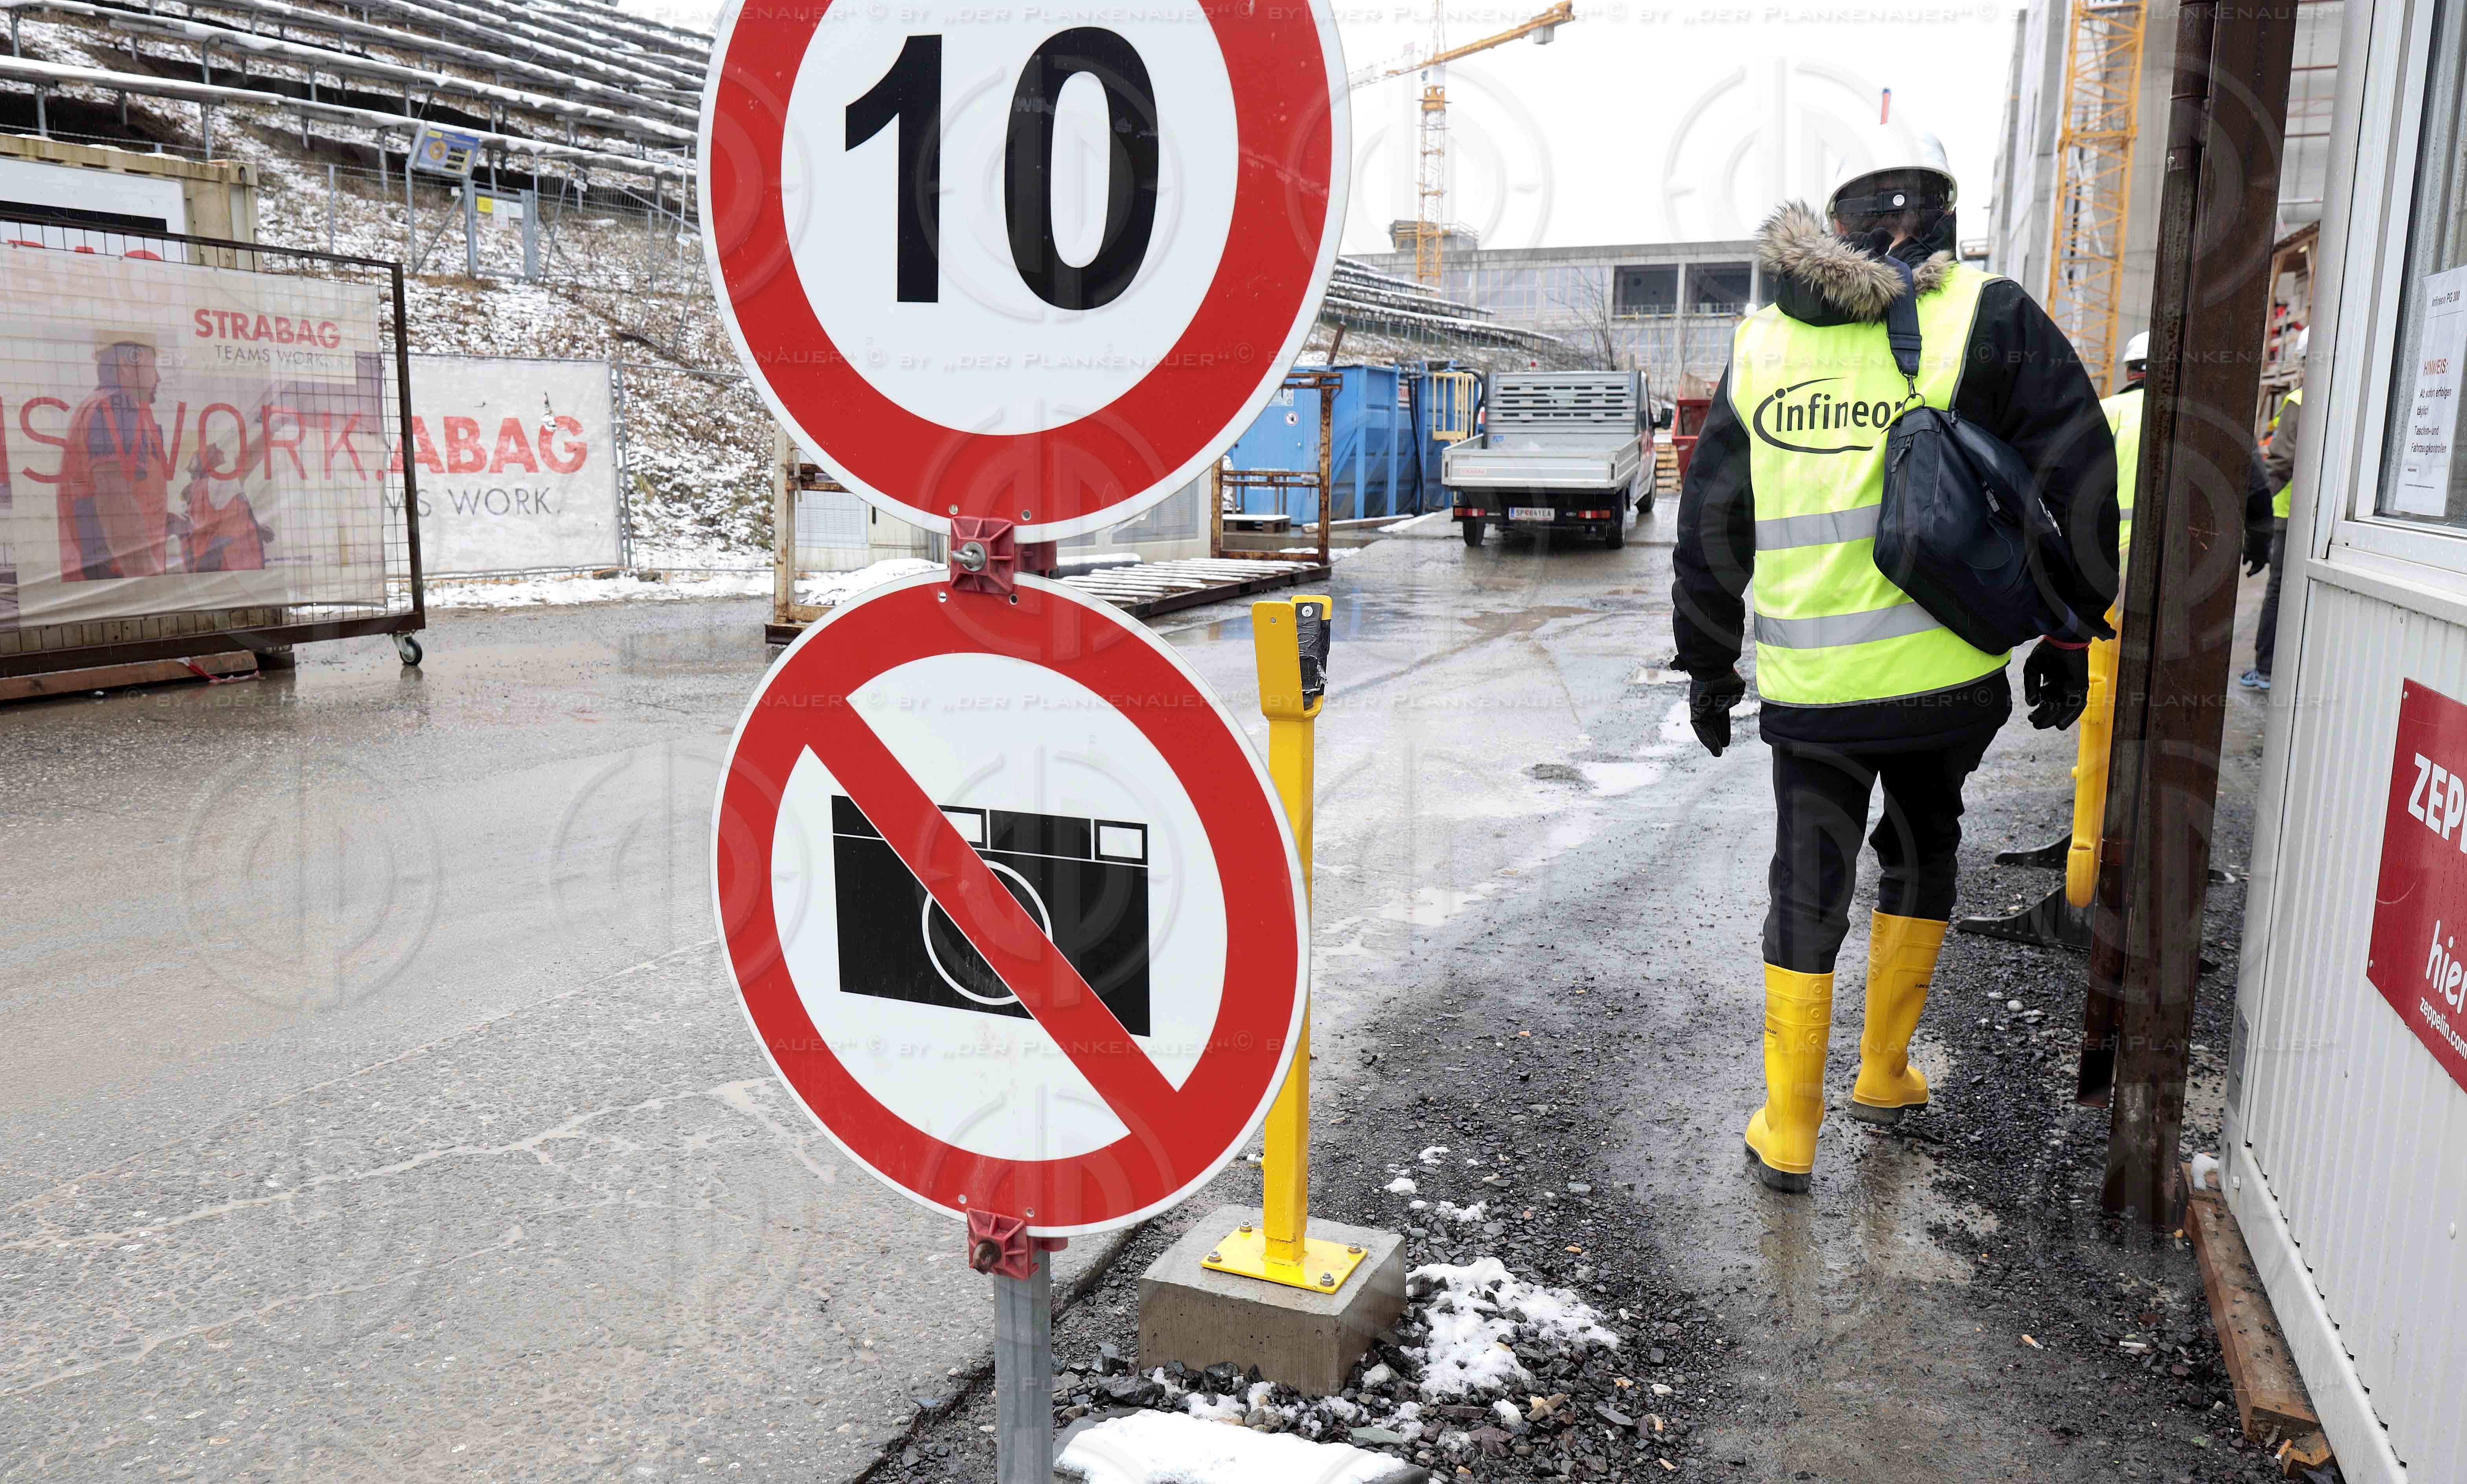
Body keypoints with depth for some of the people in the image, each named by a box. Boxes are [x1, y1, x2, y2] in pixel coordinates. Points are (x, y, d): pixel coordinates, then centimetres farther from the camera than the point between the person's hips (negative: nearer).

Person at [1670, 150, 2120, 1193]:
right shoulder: (1989, 321, -2)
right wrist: (2067, 638, 9)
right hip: (1946, 675, -1)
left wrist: (1707, 663, 20)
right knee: (1920, 857, 22)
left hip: (1807, 685, 2)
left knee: (1806, 891, 11)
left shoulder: (1761, 343, 8)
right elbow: (2078, 486, -1)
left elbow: (1711, 520, 12)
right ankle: (1883, 1077, 31)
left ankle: (1788, 1133, 15)